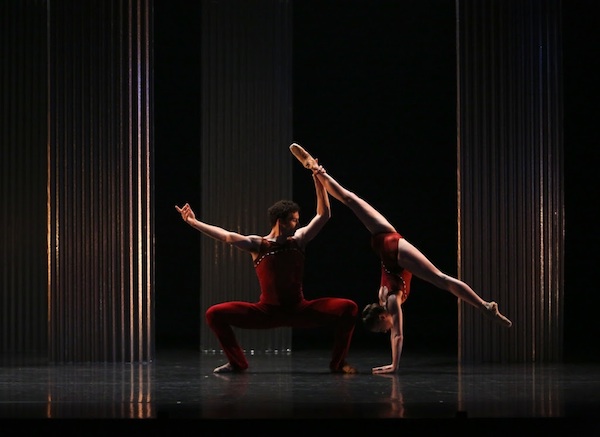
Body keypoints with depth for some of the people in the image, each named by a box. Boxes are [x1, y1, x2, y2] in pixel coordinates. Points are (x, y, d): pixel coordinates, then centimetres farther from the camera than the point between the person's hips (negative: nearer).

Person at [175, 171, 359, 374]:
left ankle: (338, 363, -2)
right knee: (215, 314, -17)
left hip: (299, 311, 1)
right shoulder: (257, 245, 0)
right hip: (267, 311, -1)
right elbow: (227, 236, -9)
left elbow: (323, 215, 8)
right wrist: (193, 222, -17)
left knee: (348, 308, -18)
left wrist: (318, 181, 1)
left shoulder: (299, 240, 7)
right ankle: (237, 363, 2)